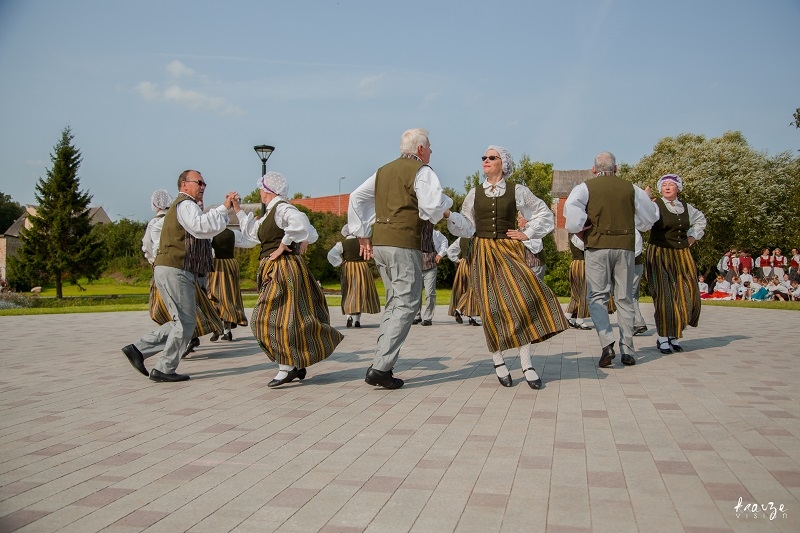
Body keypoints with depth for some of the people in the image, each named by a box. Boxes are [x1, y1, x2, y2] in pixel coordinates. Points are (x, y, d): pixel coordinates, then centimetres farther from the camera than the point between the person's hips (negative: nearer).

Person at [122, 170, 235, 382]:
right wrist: (223, 208, -23)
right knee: (185, 322, -5)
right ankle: (164, 369, 1)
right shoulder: (185, 204, -8)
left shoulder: (184, 206, 28)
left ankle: (138, 349, 12)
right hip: (175, 271, -10)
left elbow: (201, 229, 20)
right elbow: (202, 227, -26)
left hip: (170, 271, 10)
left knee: (182, 322, 14)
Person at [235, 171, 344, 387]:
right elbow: (252, 231, 32)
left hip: (284, 270, -10)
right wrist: (237, 209, 31)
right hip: (274, 272, 10)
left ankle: (287, 367, -7)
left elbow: (299, 223, -34)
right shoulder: (270, 213, 18)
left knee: (273, 318, -11)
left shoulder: (282, 208, -14)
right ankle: (296, 365, 22)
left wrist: (282, 246, -24)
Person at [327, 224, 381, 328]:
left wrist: (339, 263, -6)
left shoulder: (341, 244, -5)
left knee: (349, 294, 9)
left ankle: (349, 315, -12)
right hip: (363, 269, 1)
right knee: (361, 294, 10)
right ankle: (357, 320, 7)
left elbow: (331, 255, -15)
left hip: (348, 270, -1)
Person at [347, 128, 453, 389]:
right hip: (404, 244, -8)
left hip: (379, 242, 8)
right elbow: (432, 207, -19)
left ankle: (381, 363, 16)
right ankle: (381, 368, -11)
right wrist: (444, 210, 4)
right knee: (406, 304, -4)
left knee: (394, 302, 18)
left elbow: (356, 197, 20)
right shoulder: (421, 171, -5)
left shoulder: (384, 170, 19)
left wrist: (362, 234, 19)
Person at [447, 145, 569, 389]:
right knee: (492, 307, -3)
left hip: (509, 250, -1)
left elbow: (544, 213, 13)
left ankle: (526, 364, -12)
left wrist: (527, 233, 3)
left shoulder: (517, 191, 5)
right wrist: (448, 216, -10)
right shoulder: (474, 193, 10)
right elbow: (466, 227, 6)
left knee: (521, 298, -18)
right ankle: (498, 362, 12)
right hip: (483, 254, 1)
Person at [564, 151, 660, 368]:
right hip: (625, 245, 2)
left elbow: (572, 208, -19)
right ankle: (628, 350, 9)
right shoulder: (631, 188, 8)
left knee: (597, 297, 3)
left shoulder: (586, 187, 1)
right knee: (624, 298, 9)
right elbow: (649, 218, 15)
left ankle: (607, 343, -15)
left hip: (597, 245, -2)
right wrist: (646, 199, 33)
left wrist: (580, 229, -5)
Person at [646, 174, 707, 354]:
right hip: (660, 256, -5)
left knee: (686, 295, 1)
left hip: (682, 256, 5)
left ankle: (674, 334, 15)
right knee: (664, 296, -6)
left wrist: (693, 237, 18)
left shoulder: (685, 207, 11)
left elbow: (700, 219, 31)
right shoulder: (655, 205, -5)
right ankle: (663, 338, 3)